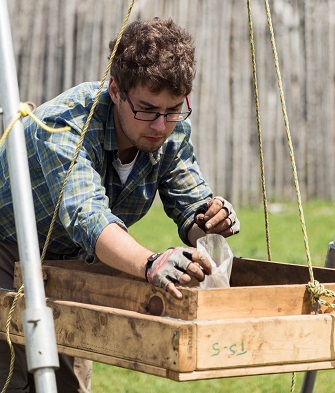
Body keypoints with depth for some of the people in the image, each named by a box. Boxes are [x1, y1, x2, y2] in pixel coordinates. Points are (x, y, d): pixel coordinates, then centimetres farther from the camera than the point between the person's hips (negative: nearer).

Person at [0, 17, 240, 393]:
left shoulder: (172, 132, -16)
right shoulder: (63, 125, -36)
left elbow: (191, 206, -10)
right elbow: (86, 215, -51)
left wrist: (210, 223, -35)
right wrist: (149, 263, -70)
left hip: (69, 268, 6)